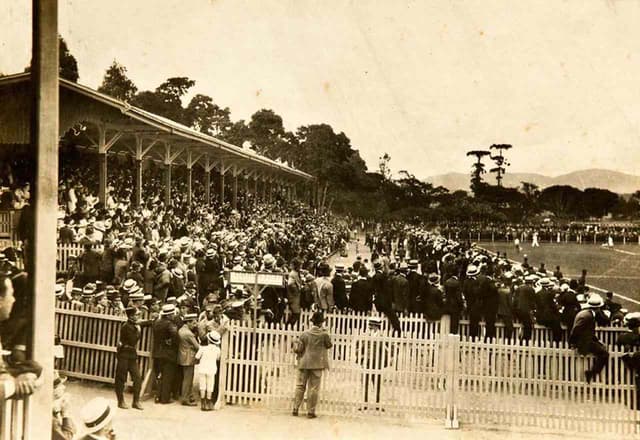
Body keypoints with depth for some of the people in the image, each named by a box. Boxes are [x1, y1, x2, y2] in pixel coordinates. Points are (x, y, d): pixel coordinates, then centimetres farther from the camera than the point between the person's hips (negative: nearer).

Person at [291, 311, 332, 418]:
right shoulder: (324, 334, -7)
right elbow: (329, 345, 9)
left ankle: (295, 409, 12)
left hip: (304, 364, 2)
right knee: (313, 388, 3)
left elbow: (297, 349, -4)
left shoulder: (305, 334, -4)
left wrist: (296, 342, 17)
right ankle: (311, 411, 5)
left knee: (300, 386, 10)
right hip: (317, 364, -2)